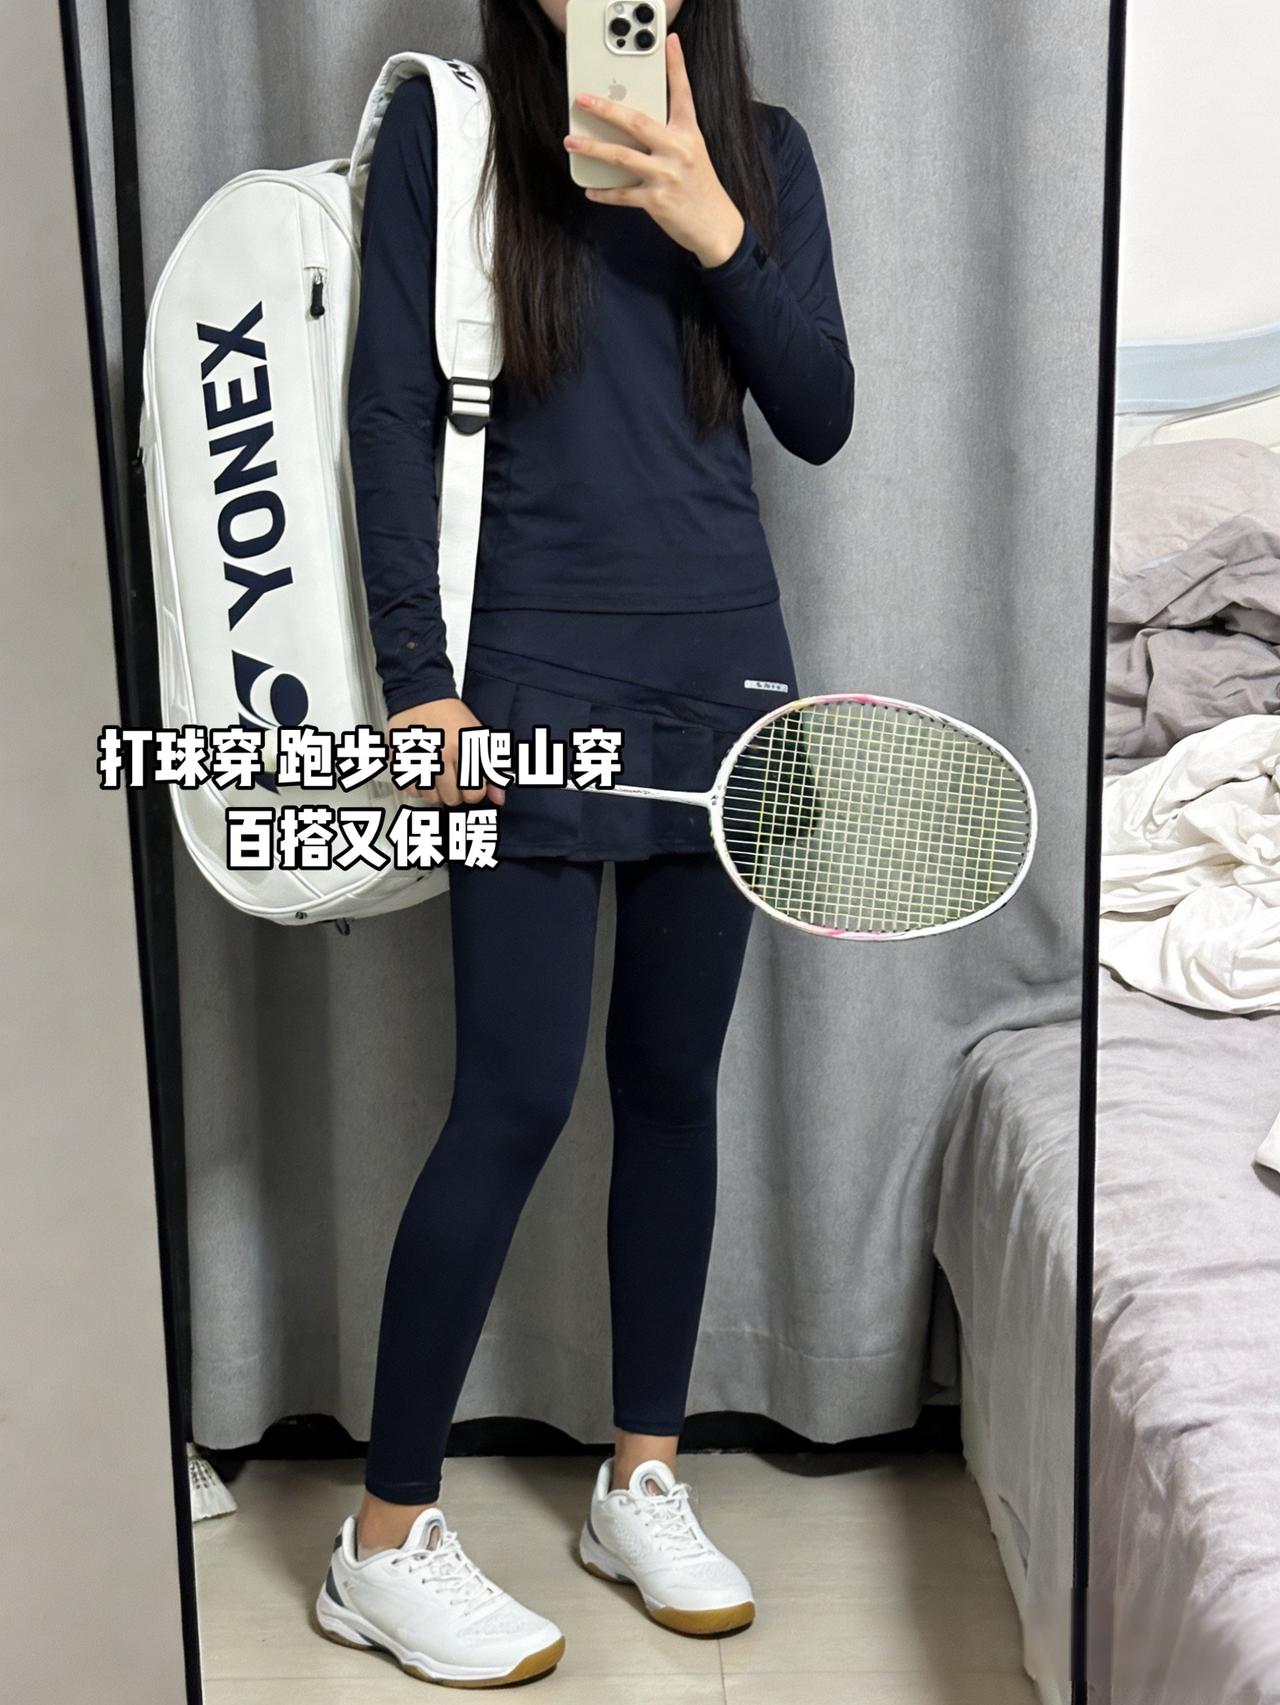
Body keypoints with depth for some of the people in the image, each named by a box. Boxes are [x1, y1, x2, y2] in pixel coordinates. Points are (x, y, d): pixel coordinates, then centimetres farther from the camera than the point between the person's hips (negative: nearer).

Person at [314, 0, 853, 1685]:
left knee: (671, 1084, 9)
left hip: (723, 664, 4)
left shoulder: (760, 149, 10)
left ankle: (643, 1481, 25)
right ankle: (386, 1541, 9)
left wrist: (713, 229, -11)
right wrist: (418, 679, -11)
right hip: (536, 672, -4)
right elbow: (394, 414, -4)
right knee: (517, 1101, -6)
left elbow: (819, 418, 2)